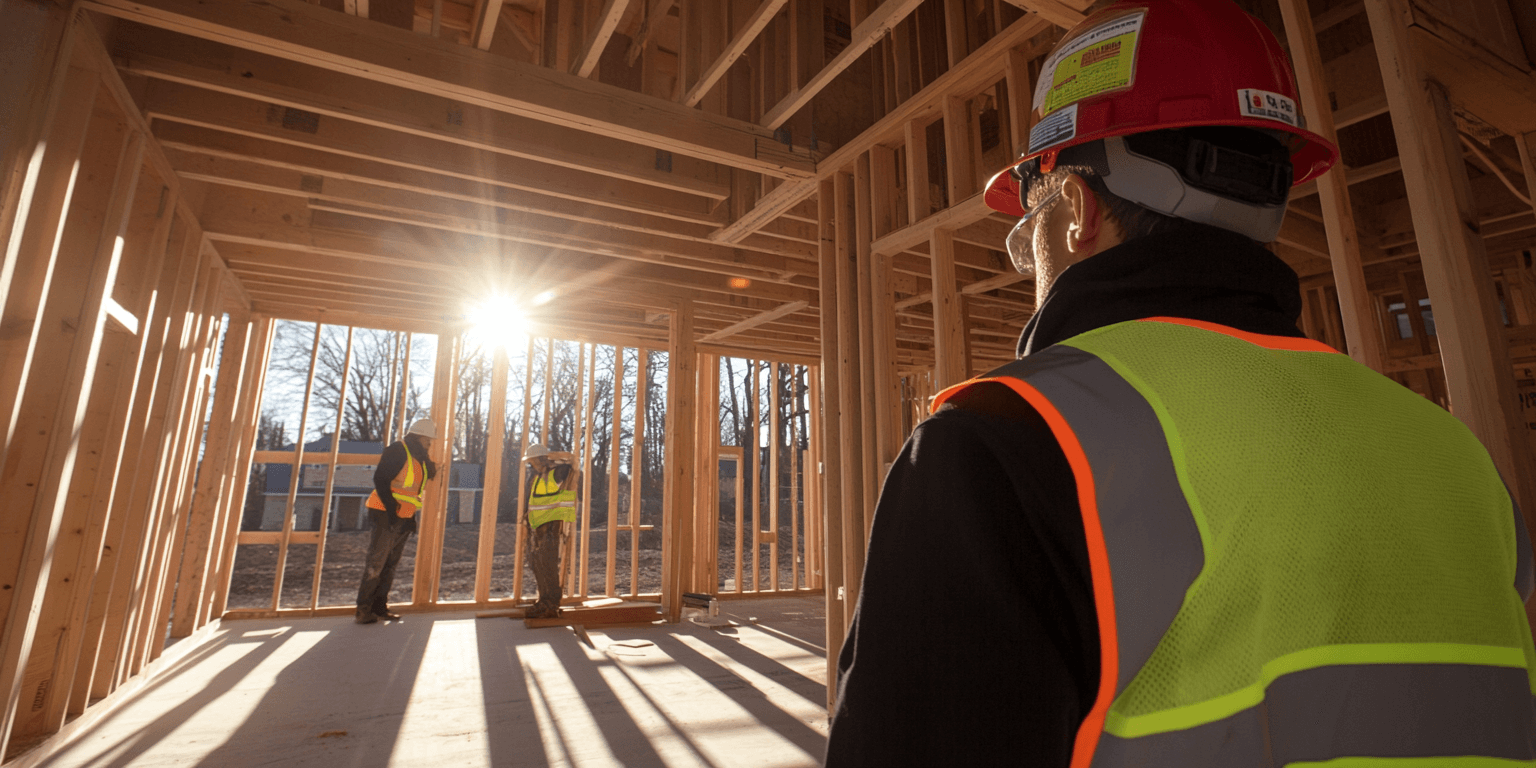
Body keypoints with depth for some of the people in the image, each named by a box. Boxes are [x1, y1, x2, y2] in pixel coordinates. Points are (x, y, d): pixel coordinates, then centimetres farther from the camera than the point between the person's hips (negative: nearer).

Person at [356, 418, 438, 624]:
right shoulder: (398, 450, -11)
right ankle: (363, 609, 2)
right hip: (386, 514, -8)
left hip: (403, 518, 8)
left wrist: (411, 516, 17)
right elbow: (381, 479, -18)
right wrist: (392, 510, -20)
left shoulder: (419, 457, 14)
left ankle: (380, 606, 18)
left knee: (391, 563, 11)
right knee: (376, 562, -5)